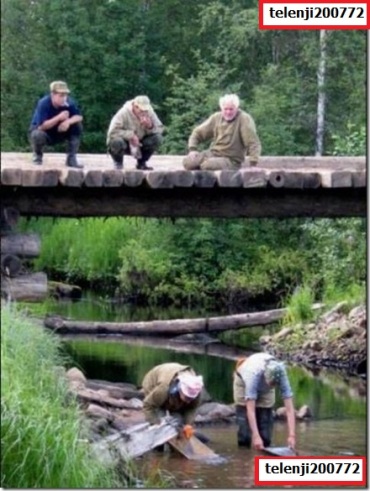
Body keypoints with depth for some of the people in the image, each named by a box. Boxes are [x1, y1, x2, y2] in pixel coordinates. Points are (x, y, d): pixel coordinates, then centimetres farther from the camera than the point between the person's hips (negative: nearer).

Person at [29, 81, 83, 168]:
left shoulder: (69, 102, -18)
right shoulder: (43, 104, -30)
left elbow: (79, 117, -16)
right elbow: (42, 126, -35)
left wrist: (68, 121, -38)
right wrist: (59, 117, -45)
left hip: (59, 132, 4)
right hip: (43, 131, -4)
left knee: (77, 126, -20)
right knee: (38, 135, -38)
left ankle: (71, 158, -10)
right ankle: (37, 155, -1)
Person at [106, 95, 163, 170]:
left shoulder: (149, 113, -11)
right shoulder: (124, 113, -24)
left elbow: (160, 129, -8)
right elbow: (112, 132, -30)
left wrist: (150, 127, -29)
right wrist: (130, 135, -32)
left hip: (139, 144, 4)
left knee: (157, 138, -21)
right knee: (117, 141, -39)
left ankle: (141, 163, 0)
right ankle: (118, 163, -5)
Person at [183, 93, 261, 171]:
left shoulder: (244, 119, -12)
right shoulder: (216, 118, 5)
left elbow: (253, 143, -19)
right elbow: (198, 133, 13)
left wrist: (253, 163, -29)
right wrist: (192, 149, -4)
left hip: (231, 161, -6)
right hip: (213, 153, 6)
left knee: (207, 165, -34)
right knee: (187, 162, -16)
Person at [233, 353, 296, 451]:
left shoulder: (282, 376, -37)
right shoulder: (253, 374, -46)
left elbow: (289, 409, -37)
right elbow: (250, 410, -48)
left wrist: (291, 435, -48)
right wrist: (256, 436, -56)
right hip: (243, 381, -3)